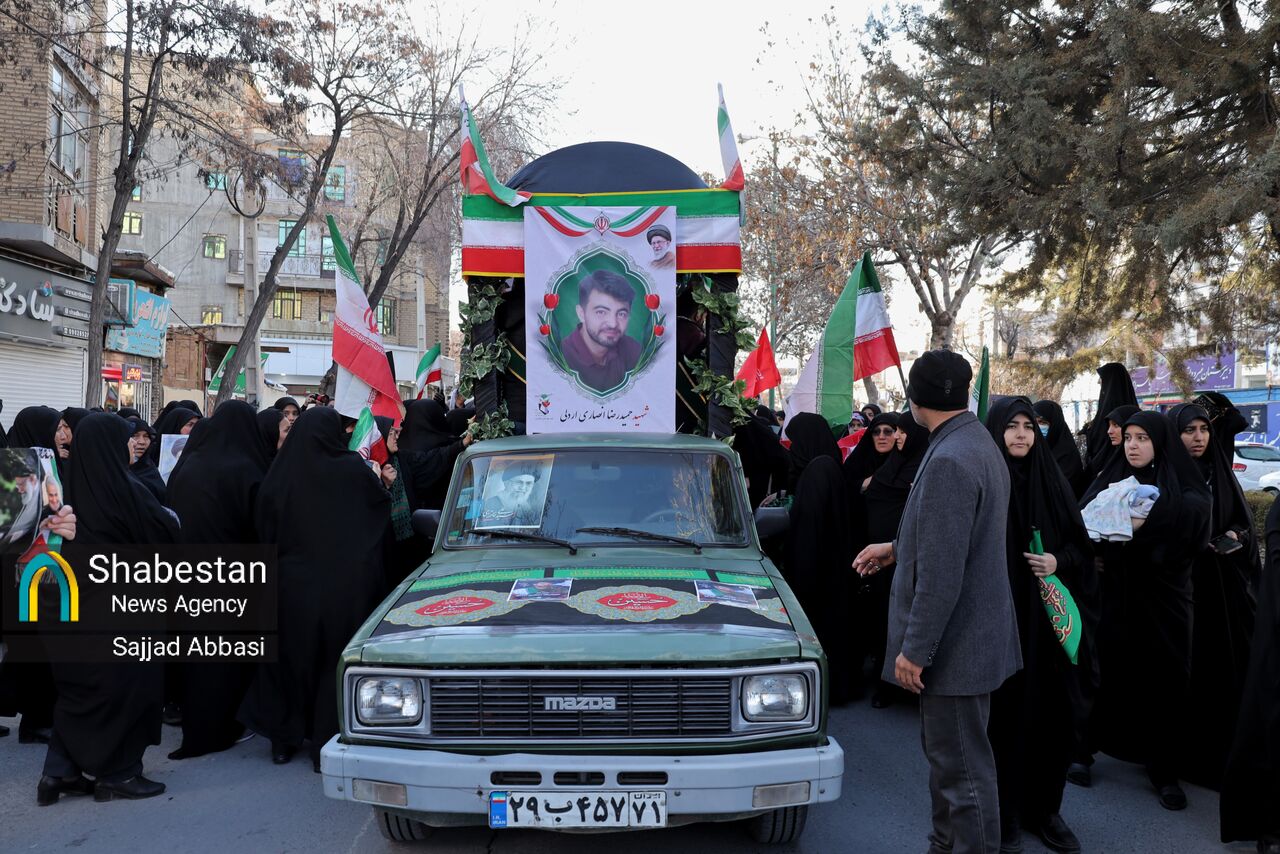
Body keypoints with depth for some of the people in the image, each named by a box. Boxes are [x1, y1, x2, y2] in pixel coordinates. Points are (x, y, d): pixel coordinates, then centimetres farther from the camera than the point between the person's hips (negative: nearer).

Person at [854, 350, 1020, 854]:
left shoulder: (948, 461, -24)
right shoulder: (979, 444, 9)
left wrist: (915, 649, -20)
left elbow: (941, 571, -25)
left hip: (956, 642, -11)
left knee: (963, 767, 1)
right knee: (947, 754, 22)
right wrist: (898, 548, 22)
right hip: (968, 635, 11)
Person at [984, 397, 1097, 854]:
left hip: (1045, 621, 4)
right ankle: (1005, 812, 17)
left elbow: (1080, 544, 10)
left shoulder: (1051, 480, 7)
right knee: (1004, 713, 0)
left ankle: (1045, 808, 24)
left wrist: (1059, 562, -10)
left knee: (1050, 714, 7)